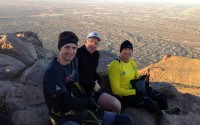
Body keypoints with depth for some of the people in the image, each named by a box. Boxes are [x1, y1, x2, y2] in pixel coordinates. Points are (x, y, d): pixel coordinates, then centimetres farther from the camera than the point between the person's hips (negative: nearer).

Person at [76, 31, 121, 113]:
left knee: (117, 105, -4)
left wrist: (98, 81, 4)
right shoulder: (77, 53, -14)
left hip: (93, 90, 8)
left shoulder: (96, 54, 12)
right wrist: (93, 84, -12)